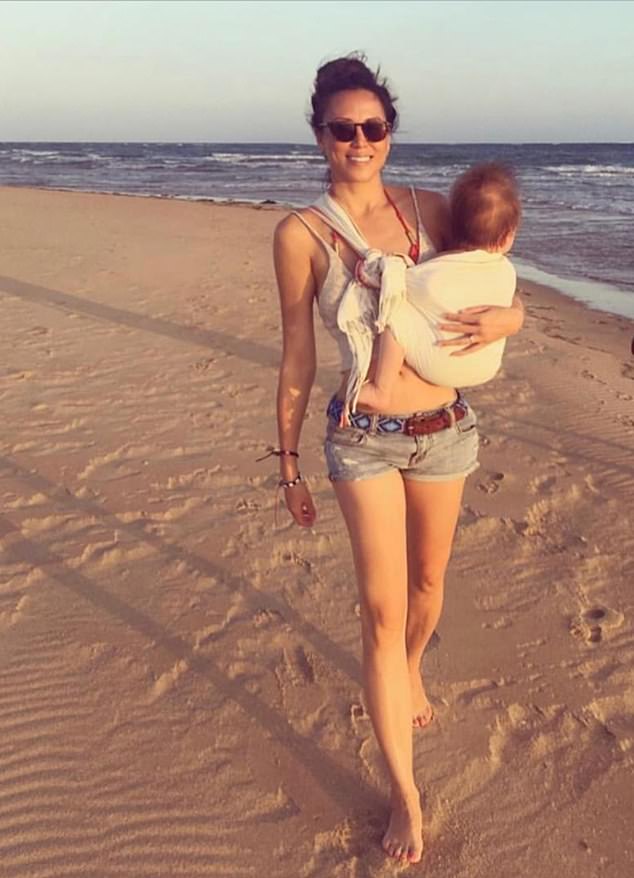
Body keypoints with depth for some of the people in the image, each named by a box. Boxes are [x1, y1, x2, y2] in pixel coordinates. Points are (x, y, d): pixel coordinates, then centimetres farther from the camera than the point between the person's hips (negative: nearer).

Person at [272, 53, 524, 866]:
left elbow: (508, 306, 5)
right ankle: (404, 791, 15)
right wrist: (287, 460, 0)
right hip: (363, 439, -3)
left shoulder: (429, 210, 0)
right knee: (382, 608, -1)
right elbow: (296, 355, -3)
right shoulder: (300, 234, -8)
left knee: (428, 579, 20)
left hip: (445, 429, 3)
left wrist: (496, 321, -19)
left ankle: (410, 670, 54)